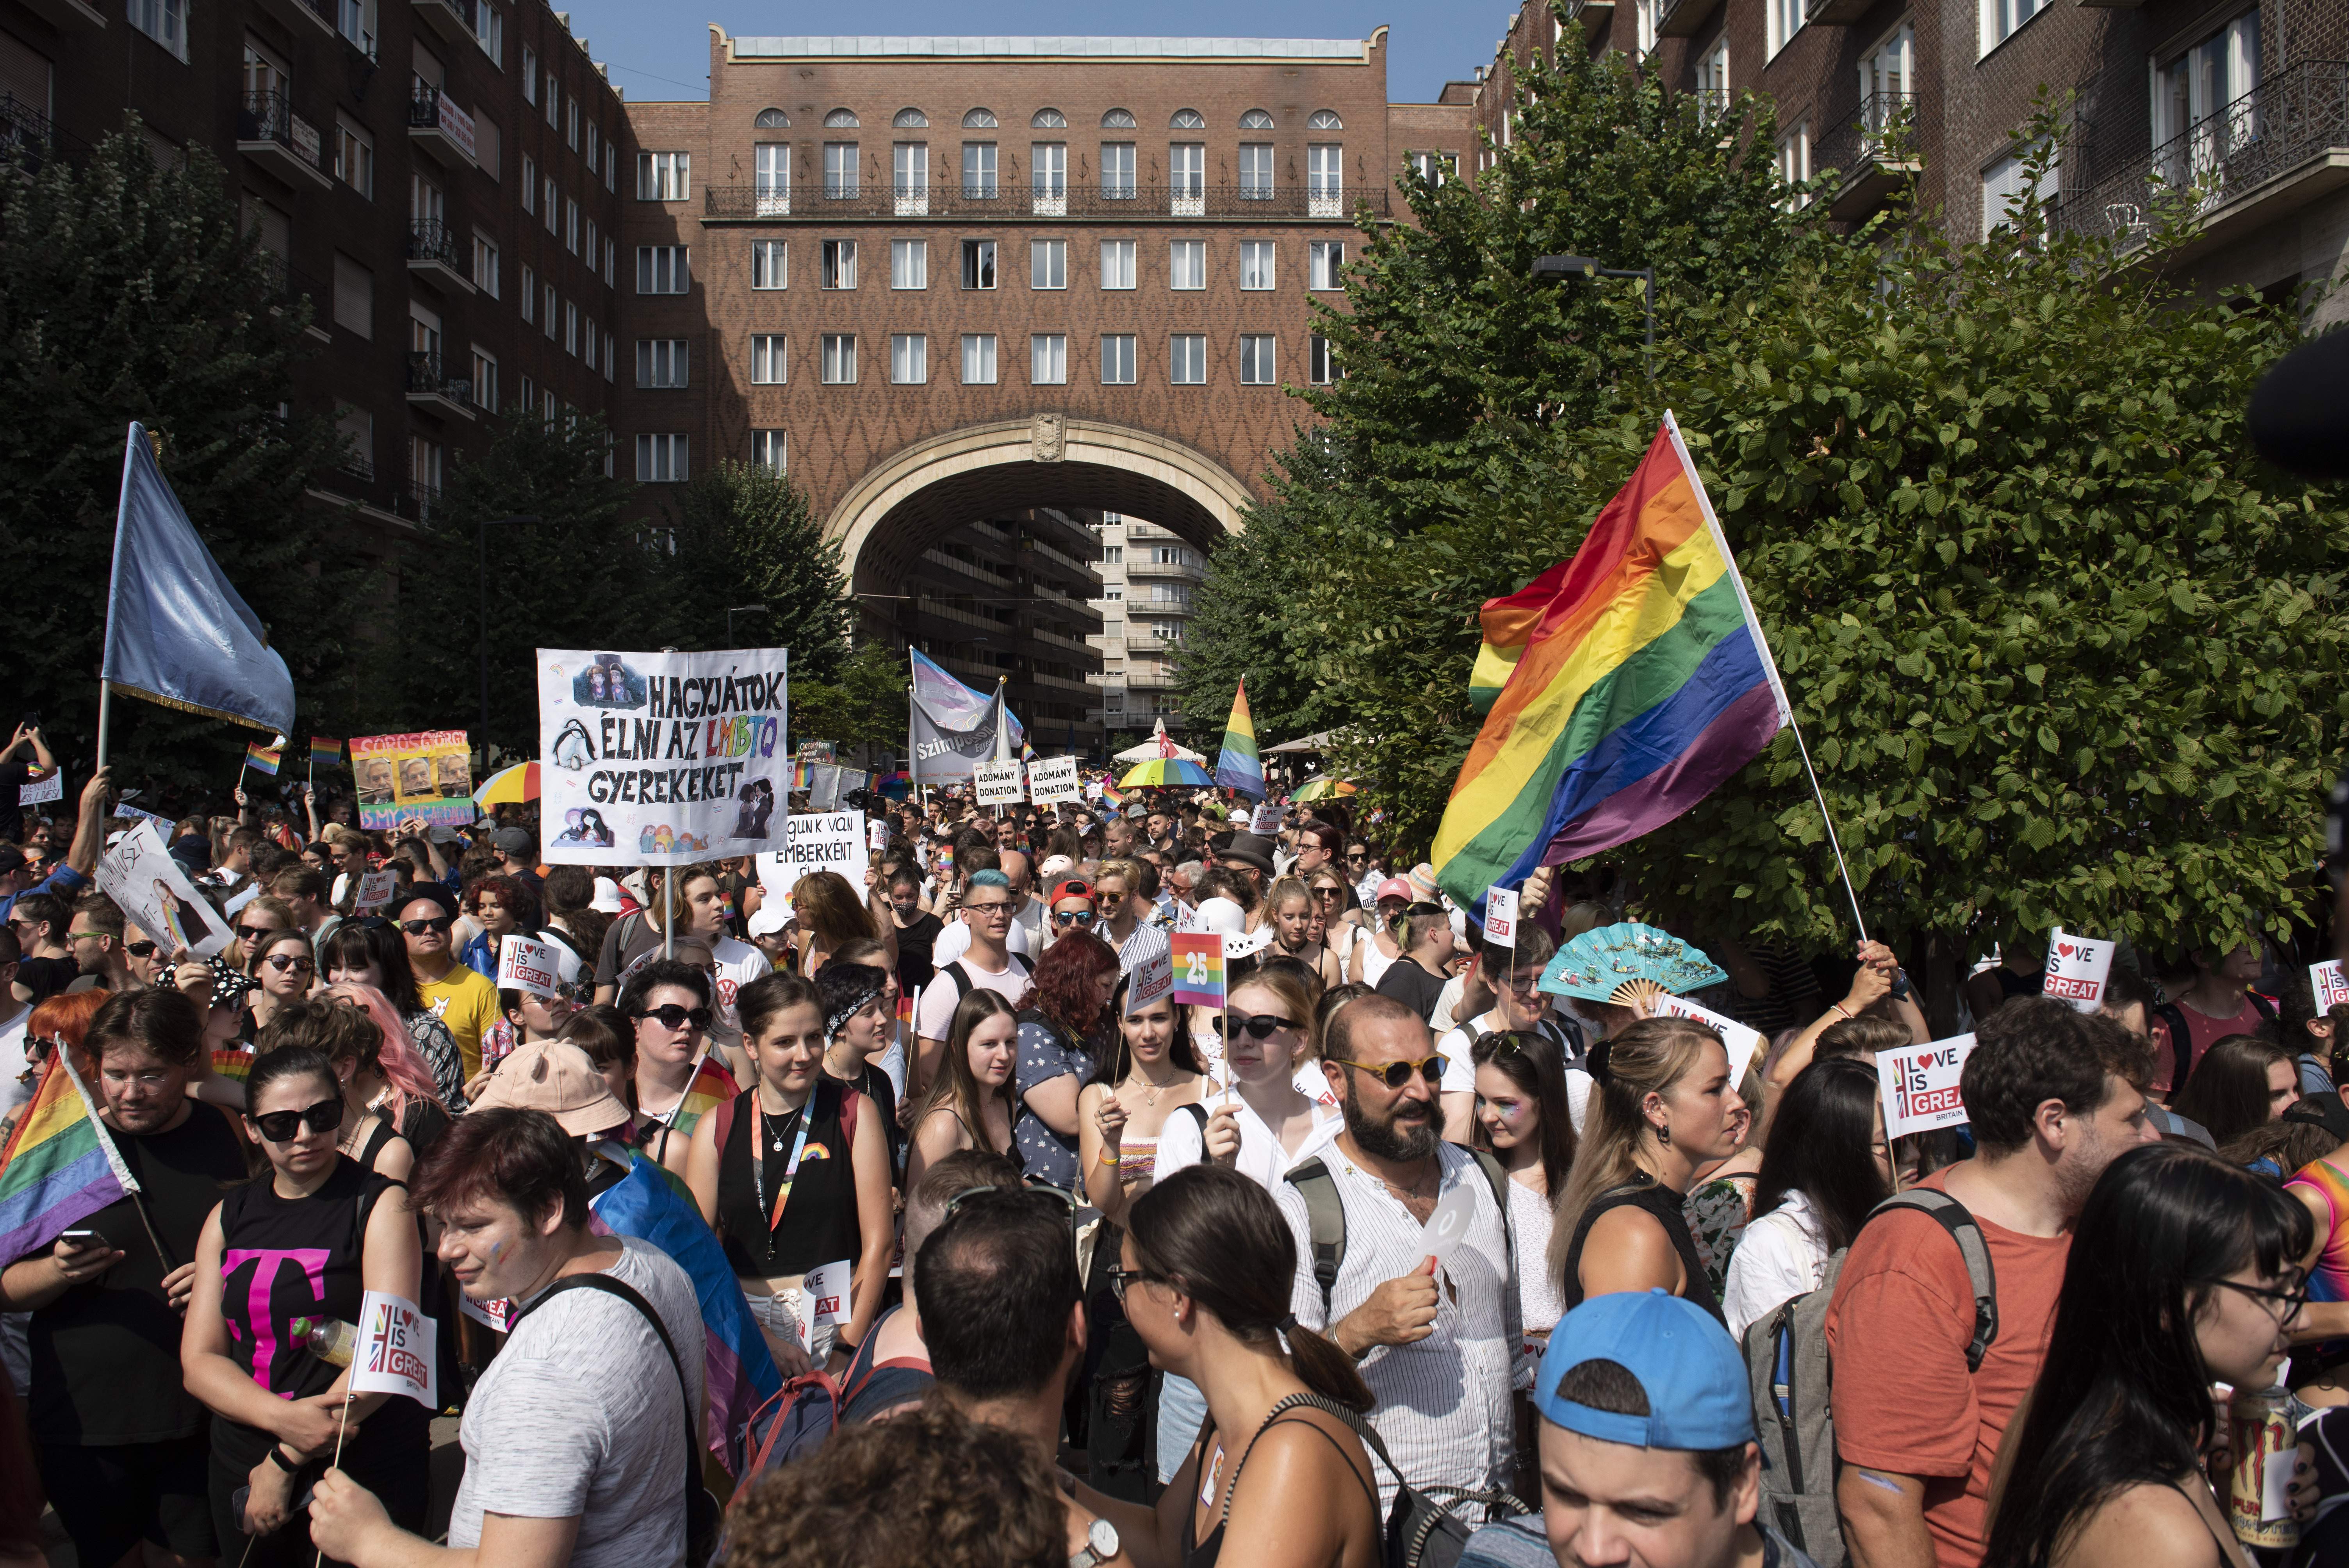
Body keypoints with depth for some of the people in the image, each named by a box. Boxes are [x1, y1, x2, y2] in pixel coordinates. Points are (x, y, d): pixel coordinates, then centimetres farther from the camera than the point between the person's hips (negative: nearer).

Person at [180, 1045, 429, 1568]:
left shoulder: (380, 1204, -7)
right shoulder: (229, 1216, 7)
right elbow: (199, 1359, 1)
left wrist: (287, 1460, -15)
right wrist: (282, 1417, -18)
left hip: (364, 1469, -4)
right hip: (243, 1466, 4)